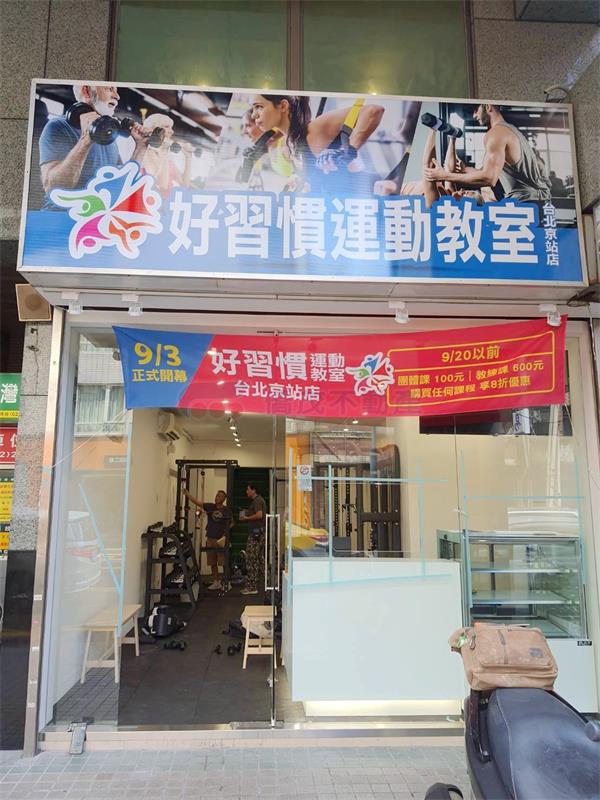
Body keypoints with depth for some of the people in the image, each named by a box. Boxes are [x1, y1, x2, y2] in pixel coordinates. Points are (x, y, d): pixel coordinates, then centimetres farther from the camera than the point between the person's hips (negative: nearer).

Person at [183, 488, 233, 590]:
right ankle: (216, 582, 22)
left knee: (224, 562, -2)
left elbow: (231, 523, 12)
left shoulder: (227, 510, 0)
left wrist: (226, 530, -5)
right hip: (210, 538, 3)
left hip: (222, 539, -3)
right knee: (212, 562, 10)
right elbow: (196, 501, -8)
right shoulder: (209, 506, 3)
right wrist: (187, 493, -21)